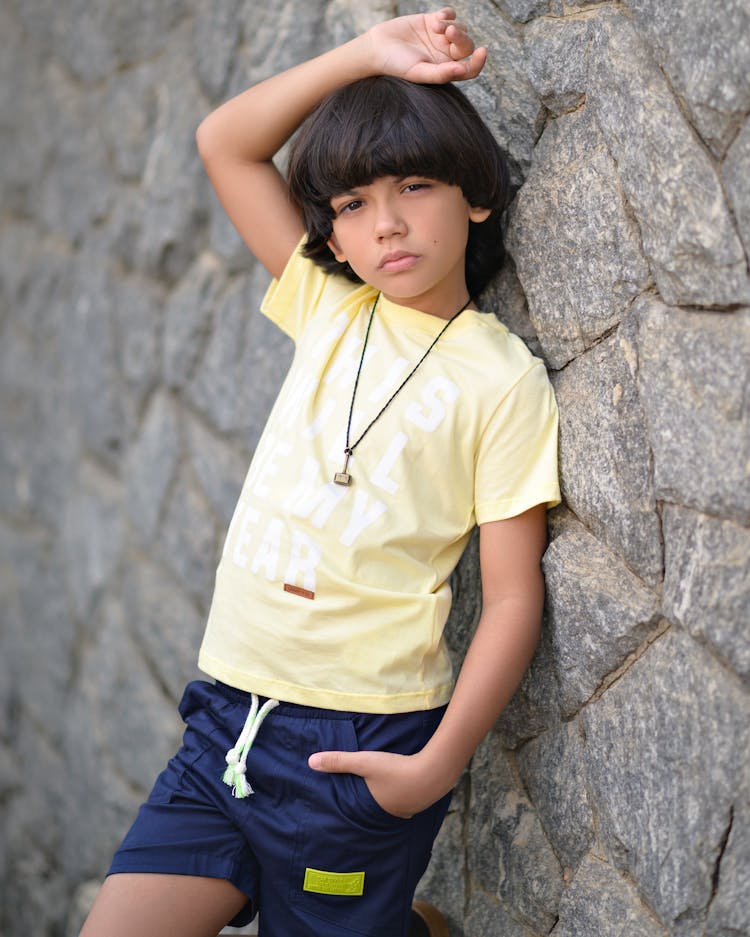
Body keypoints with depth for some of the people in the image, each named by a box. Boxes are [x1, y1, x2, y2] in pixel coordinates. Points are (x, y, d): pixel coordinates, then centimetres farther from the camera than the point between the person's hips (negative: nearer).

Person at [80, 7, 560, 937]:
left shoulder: (502, 378, -7)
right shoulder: (328, 311, 6)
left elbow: (514, 599, -8)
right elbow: (223, 142, 8)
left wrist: (440, 764, -15)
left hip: (359, 752, -4)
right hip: (225, 720, 5)